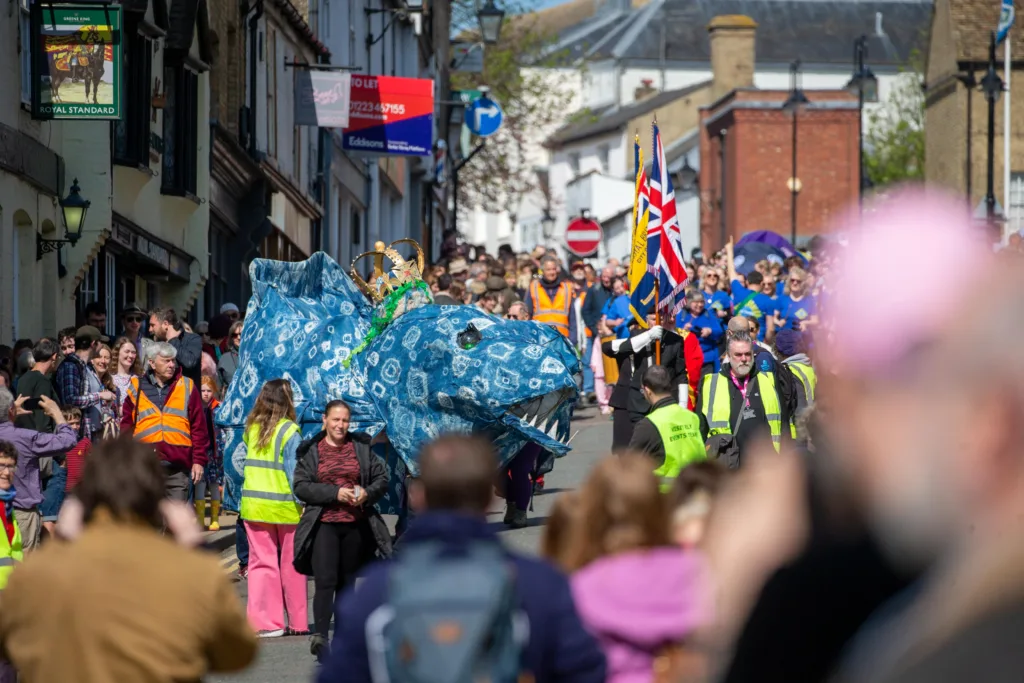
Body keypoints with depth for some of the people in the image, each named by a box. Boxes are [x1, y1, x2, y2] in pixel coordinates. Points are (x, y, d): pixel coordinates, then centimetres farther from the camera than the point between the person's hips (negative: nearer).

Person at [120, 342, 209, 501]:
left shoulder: (187, 387, 7)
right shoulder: (136, 388, 9)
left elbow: (199, 428, 7)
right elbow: (126, 427, 10)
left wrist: (199, 461, 1)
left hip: (178, 467, 0)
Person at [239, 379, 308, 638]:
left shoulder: (252, 429, 3)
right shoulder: (289, 432, -12)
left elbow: (249, 466, 7)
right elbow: (295, 471, -12)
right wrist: (303, 502, -8)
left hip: (253, 506, 4)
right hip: (286, 508, -4)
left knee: (261, 563, 6)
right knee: (291, 565, 8)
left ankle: (263, 621, -1)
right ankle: (298, 623, 16)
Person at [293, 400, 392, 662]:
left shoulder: (361, 448, 10)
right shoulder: (311, 451, 4)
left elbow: (381, 479, 11)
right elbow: (301, 486, -4)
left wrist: (368, 493, -10)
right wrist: (335, 493, -15)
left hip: (355, 525, 3)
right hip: (323, 525, -3)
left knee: (347, 582, 9)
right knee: (325, 581, -16)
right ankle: (320, 637, -22)